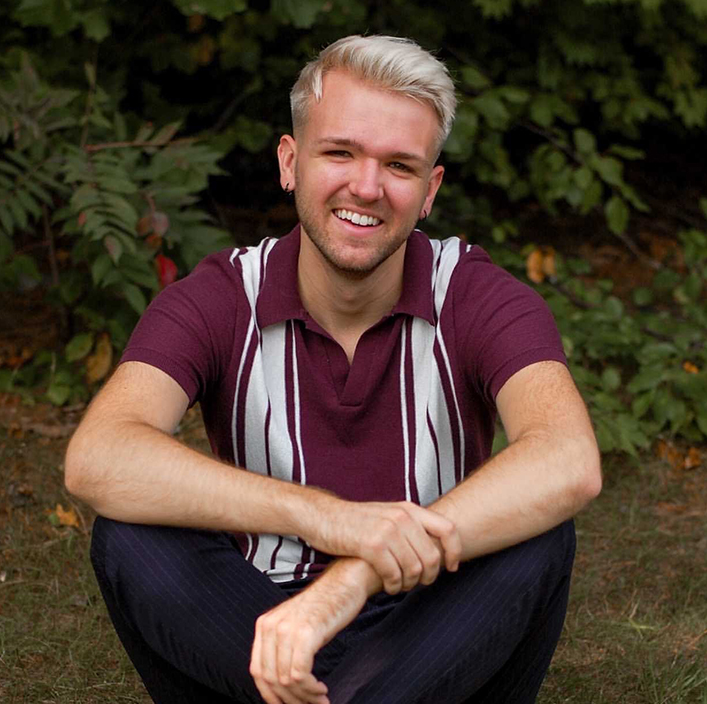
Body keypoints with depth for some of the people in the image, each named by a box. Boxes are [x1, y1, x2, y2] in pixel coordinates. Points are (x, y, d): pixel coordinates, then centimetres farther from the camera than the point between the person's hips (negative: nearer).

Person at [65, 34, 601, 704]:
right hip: (248, 627, 1)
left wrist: (353, 580, -43)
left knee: (538, 539, -29)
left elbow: (570, 464, -31)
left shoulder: (477, 298, -10)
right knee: (129, 536, -27)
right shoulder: (218, 301, -9)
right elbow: (95, 460, -28)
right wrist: (321, 516, -43)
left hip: (434, 638, 0)